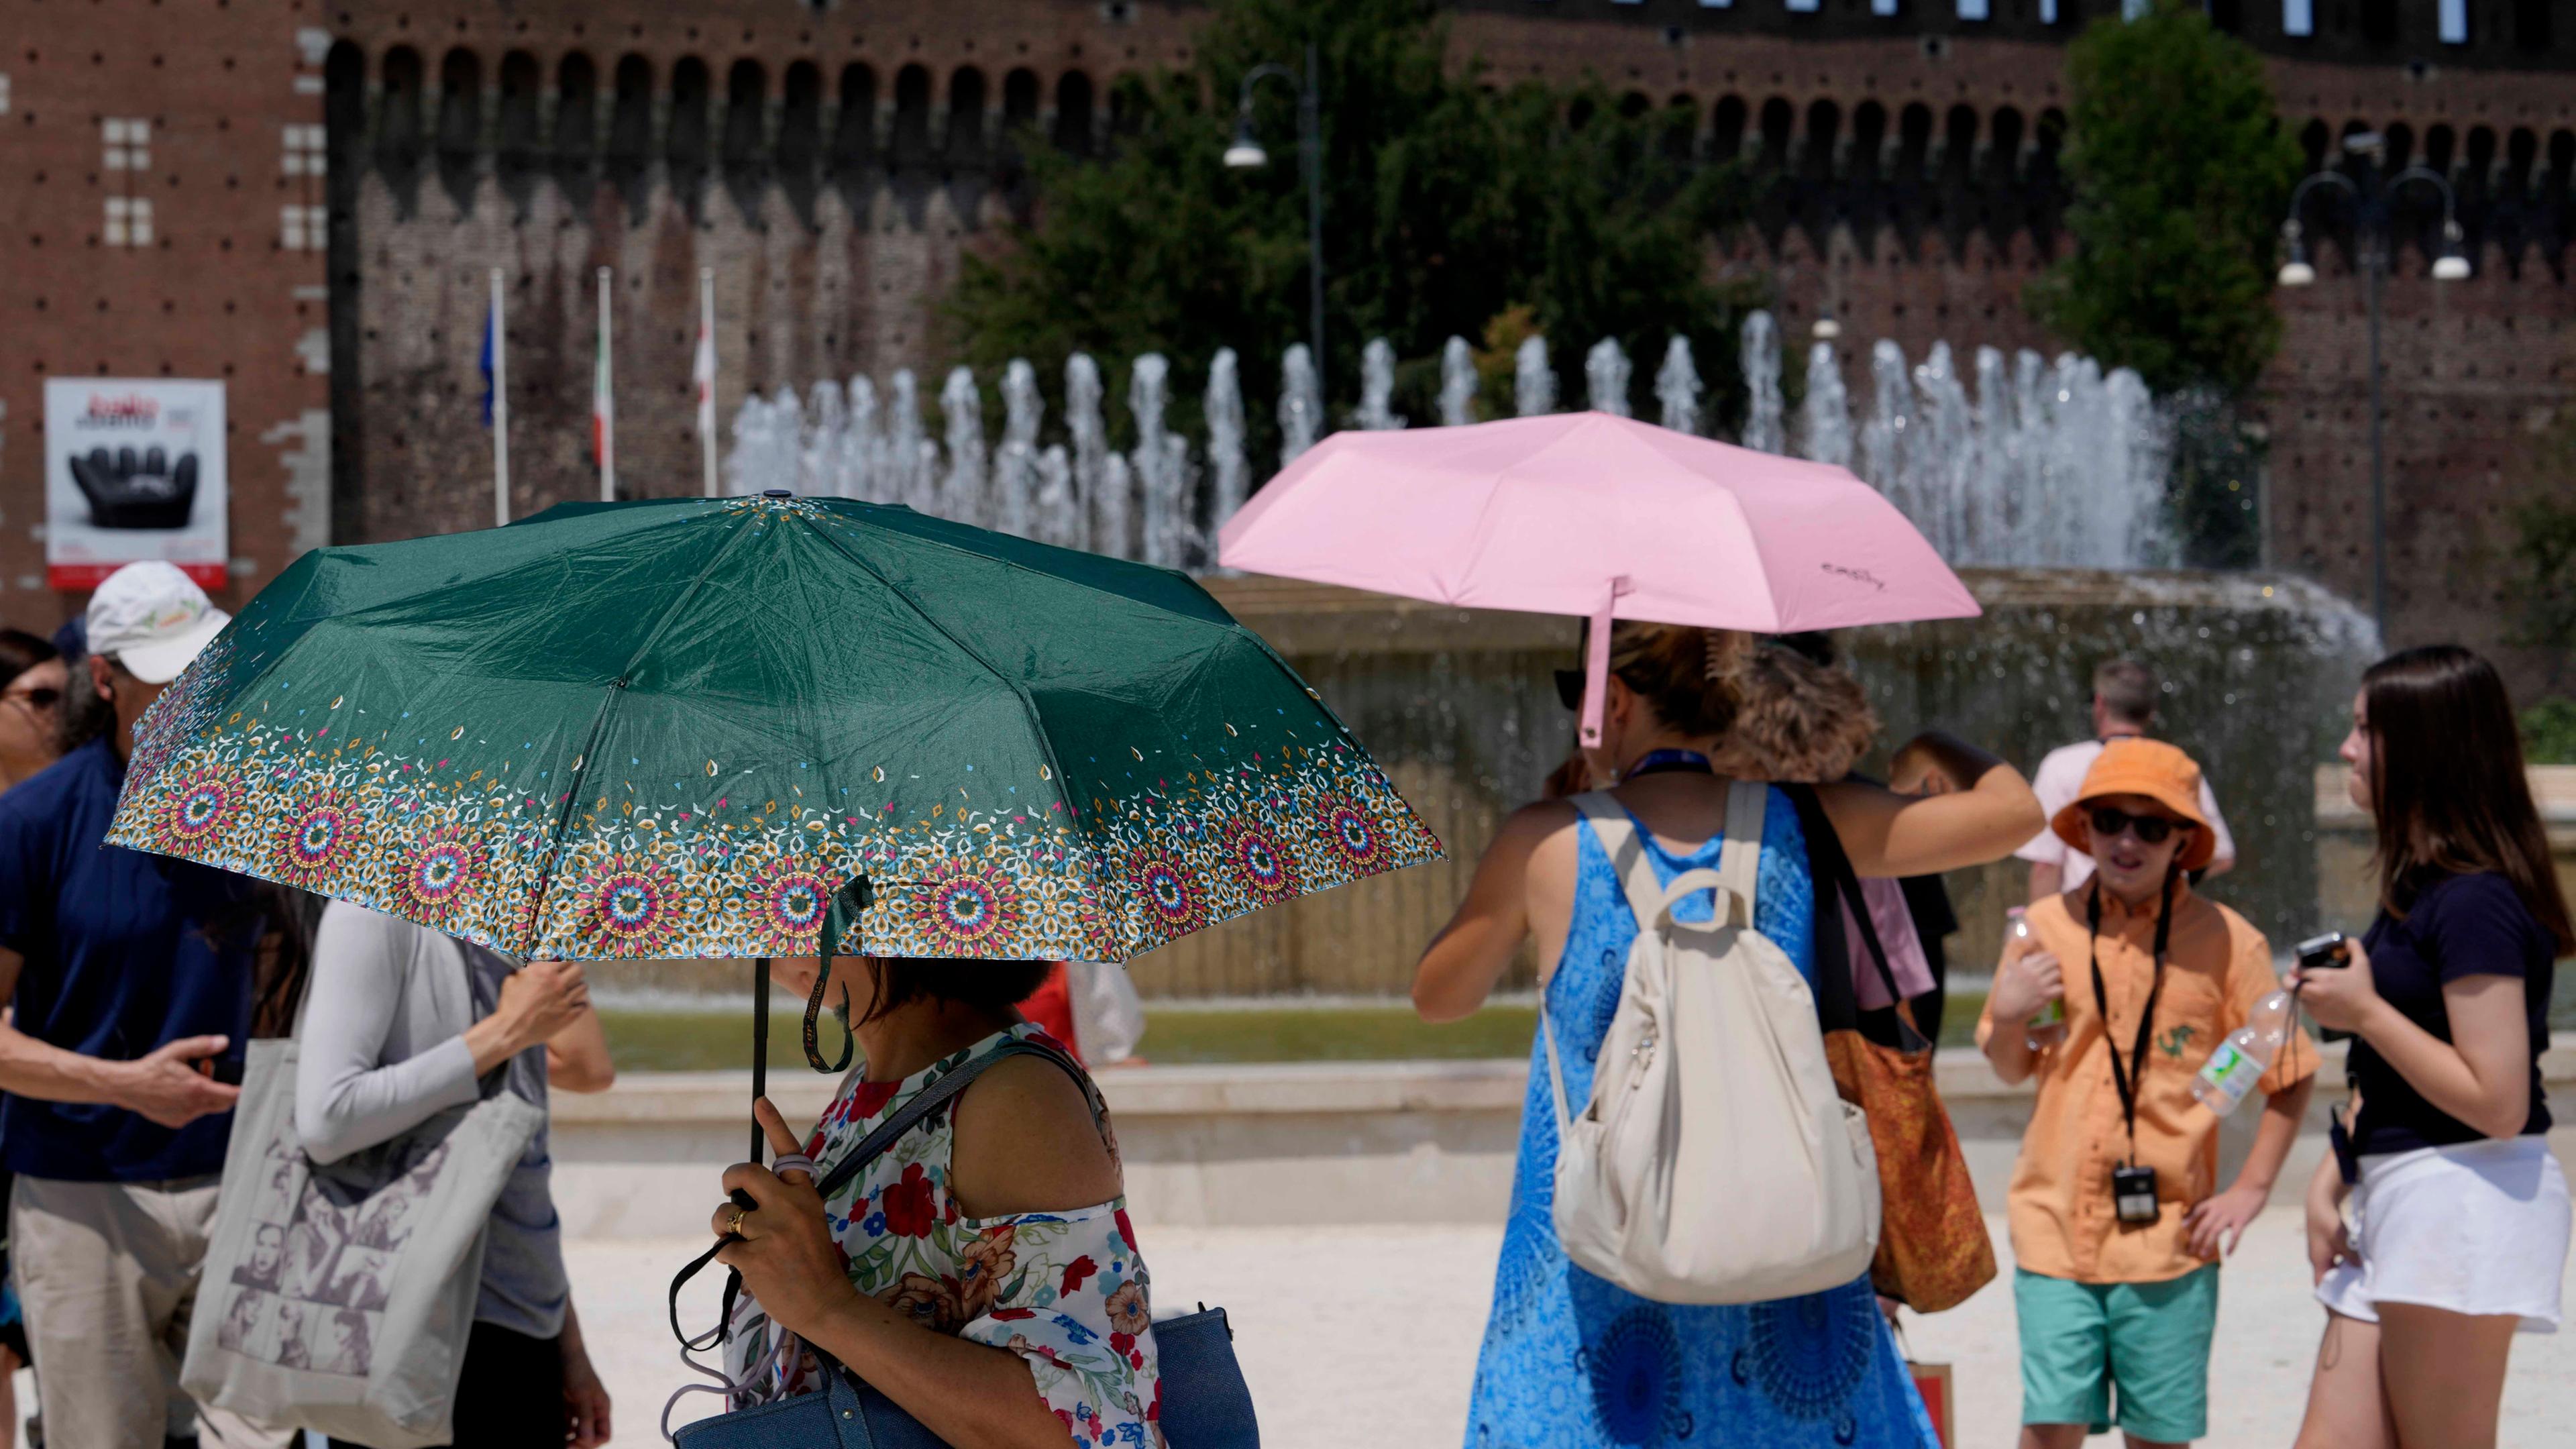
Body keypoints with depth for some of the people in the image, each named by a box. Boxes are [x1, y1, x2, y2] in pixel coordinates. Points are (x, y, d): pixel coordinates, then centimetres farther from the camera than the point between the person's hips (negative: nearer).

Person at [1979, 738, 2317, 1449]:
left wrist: (2250, 1190, -1)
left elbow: (2290, 1072, 6)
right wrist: (2007, 1018, -6)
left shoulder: (2226, 941, -1)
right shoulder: (2046, 928, 4)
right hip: (2057, 1224, 1)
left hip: (2169, 1234, -1)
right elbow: (2012, 1071, 15)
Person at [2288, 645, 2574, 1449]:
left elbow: (2497, 1103, -21)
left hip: (2468, 1198, -10)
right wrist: (2332, 1179, 12)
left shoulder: (2477, 901, -16)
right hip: (2395, 1202, 10)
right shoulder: (2418, 886, 14)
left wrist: (2364, 1011, -16)